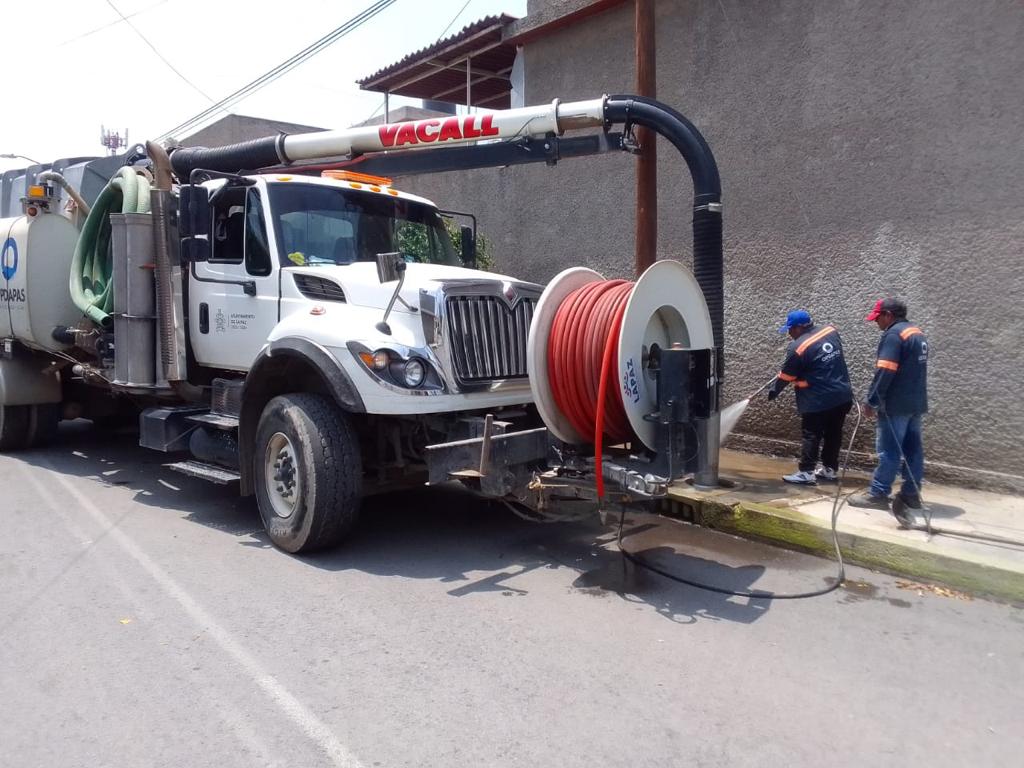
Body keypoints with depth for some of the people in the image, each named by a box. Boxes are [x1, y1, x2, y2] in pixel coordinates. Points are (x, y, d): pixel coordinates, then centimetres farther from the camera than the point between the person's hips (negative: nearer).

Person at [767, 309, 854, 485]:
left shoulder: (797, 348, -15)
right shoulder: (831, 332, 6)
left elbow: (786, 376, -5)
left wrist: (773, 391, 12)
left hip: (819, 401, -7)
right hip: (843, 396, 7)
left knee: (811, 435, 1)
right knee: (833, 433, 16)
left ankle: (806, 472, 2)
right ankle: (830, 469, 25)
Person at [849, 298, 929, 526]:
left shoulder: (893, 334, -15)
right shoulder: (918, 333, 16)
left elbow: (885, 372, -21)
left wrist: (872, 401, -15)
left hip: (896, 404, -9)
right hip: (916, 402, 9)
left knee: (889, 450, -5)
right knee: (913, 448, 10)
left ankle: (878, 494, 0)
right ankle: (911, 494, 15)